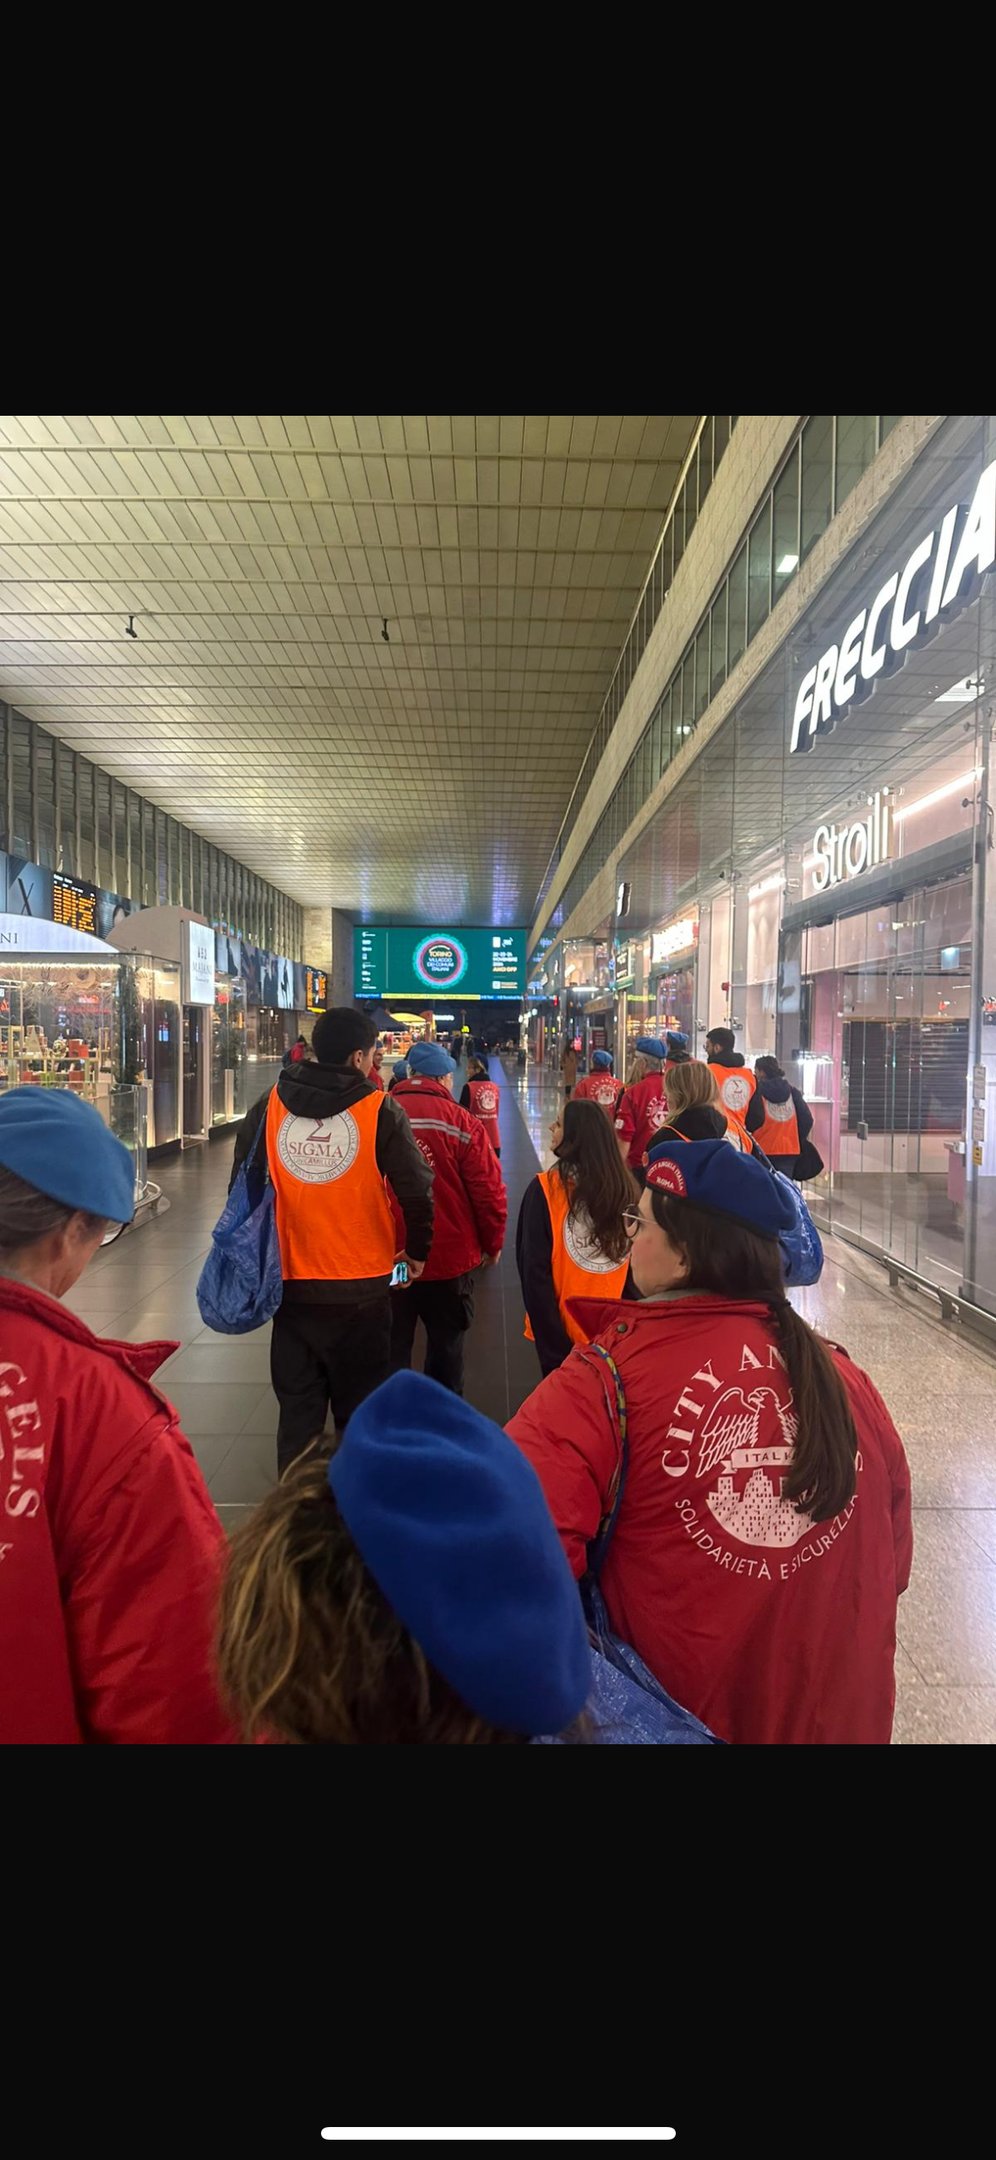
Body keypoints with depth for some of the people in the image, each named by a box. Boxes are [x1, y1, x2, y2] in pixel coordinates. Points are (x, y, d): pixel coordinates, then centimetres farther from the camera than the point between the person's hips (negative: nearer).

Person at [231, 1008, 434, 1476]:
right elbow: (417, 1192, -11)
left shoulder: (269, 1106, -1)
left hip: (289, 1288, 3)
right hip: (361, 1291, -2)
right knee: (358, 1417, 15)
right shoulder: (380, 1111, -11)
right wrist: (417, 1251, 7)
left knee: (297, 1413, 16)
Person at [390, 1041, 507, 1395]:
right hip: (450, 1259, -1)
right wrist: (492, 1244, 5)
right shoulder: (462, 1123, -13)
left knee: (391, 1346, 18)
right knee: (446, 1345, 18)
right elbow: (489, 1191, -12)